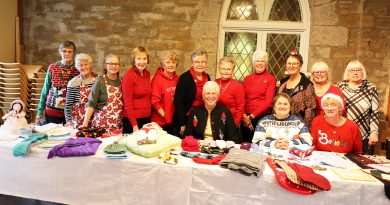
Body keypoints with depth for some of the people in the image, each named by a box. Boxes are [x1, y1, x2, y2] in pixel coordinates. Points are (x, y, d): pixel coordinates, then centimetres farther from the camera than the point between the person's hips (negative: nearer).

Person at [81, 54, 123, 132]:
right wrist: (85, 123, -18)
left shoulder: (121, 81, 6)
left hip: (118, 124, 4)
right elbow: (91, 103, -10)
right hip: (102, 123, -4)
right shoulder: (100, 81, -7)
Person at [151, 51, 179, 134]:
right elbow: (154, 101, -12)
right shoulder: (157, 79, -10)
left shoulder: (177, 79, 5)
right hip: (160, 123, -5)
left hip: (174, 122, 5)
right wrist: (165, 116, -12)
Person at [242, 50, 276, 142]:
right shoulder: (247, 78, 11)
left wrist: (252, 116, -11)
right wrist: (244, 115, -8)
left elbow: (268, 102, -7)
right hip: (246, 118, 3)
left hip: (263, 117, -3)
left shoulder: (271, 79, 0)